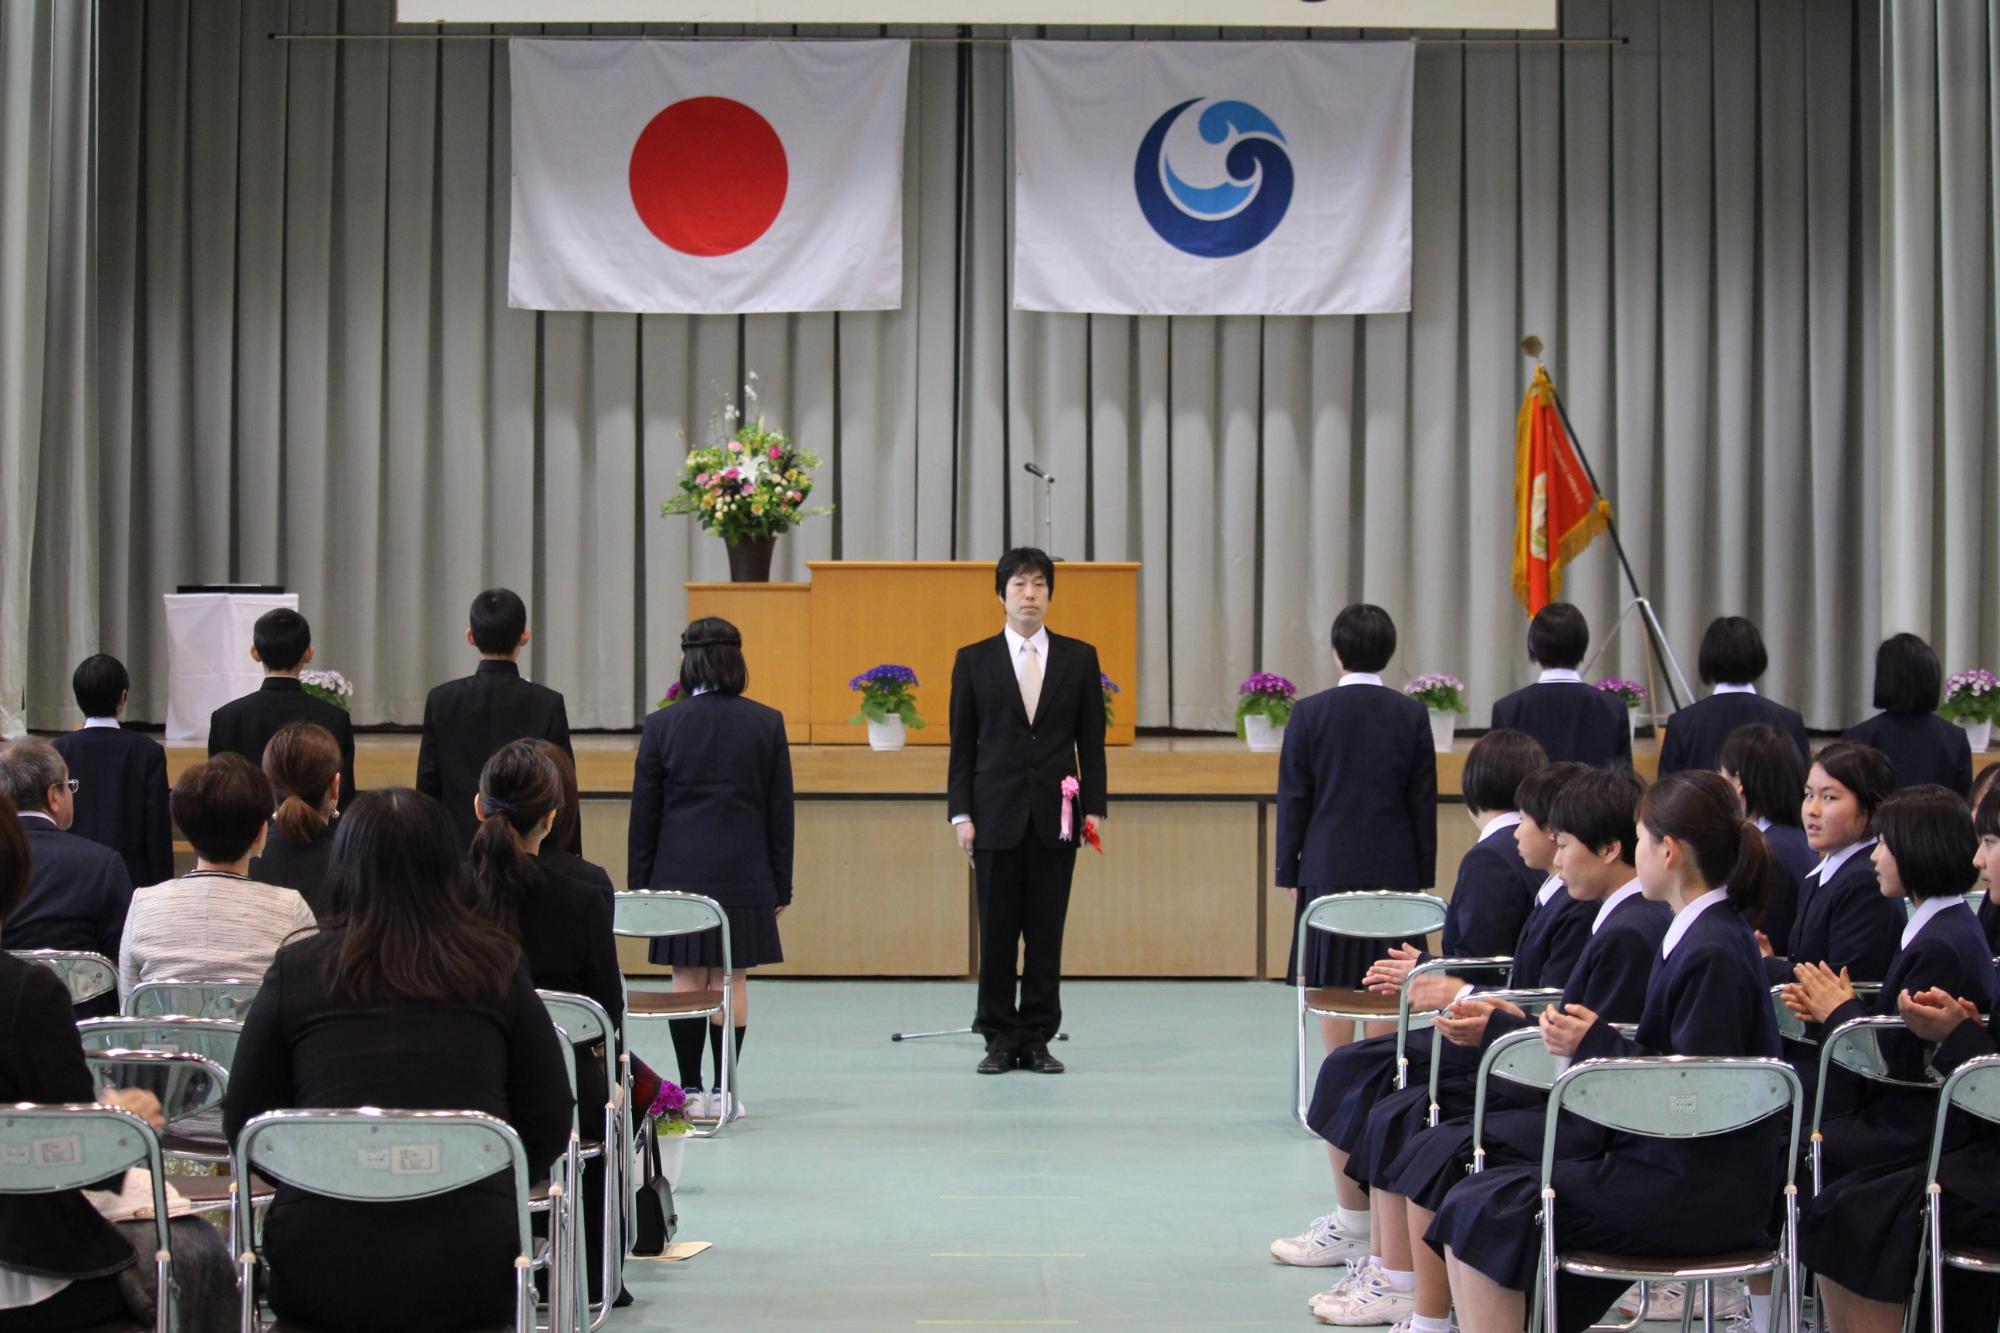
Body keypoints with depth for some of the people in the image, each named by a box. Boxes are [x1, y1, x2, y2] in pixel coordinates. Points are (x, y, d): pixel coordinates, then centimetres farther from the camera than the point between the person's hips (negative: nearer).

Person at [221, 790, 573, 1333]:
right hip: (467, 1271, 0)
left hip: (321, 1272, 0)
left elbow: (242, 1122, 8)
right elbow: (550, 1123, 7)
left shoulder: (296, 970, 2)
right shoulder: (497, 969, 3)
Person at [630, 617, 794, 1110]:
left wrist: (639, 883, 7)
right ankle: (723, 1093, 5)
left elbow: (645, 811, 0)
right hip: (744, 875, 0)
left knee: (687, 979, 5)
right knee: (731, 980, 3)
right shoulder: (766, 723, 0)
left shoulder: (661, 725, -3)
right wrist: (781, 885, 9)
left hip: (679, 873, 0)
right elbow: (780, 810, 3)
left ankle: (690, 1089, 6)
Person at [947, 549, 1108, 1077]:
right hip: (997, 813, -1)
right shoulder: (974, 660, 5)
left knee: (1047, 934, 3)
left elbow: (1091, 741, 7)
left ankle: (1038, 1038, 10)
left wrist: (1094, 808, -1)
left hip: (1055, 816, 1)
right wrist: (961, 813, -3)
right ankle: (1000, 1038, 10)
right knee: (997, 934, 2)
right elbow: (962, 744, 4)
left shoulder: (1079, 658, 7)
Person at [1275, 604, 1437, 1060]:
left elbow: (1293, 798, -1)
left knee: (1332, 986, 5)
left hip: (1327, 868, -1)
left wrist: (1288, 871, 6)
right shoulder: (1412, 714, -1)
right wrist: (1423, 875, 11)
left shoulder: (1310, 712, -5)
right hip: (1393, 869, 1)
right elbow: (1424, 801, 3)